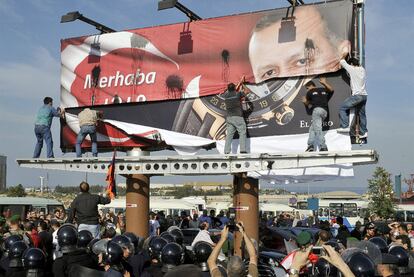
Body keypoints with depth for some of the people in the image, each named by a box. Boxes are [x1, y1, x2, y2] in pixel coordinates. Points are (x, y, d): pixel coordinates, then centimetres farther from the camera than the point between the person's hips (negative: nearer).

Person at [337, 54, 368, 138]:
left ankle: (345, 127, -11)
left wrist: (344, 56, 25)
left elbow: (342, 62, 8)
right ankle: (363, 132, 16)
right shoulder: (362, 70, 12)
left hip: (357, 95, -7)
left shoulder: (352, 69, -5)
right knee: (361, 113, 14)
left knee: (342, 108, -2)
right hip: (364, 95, 7)